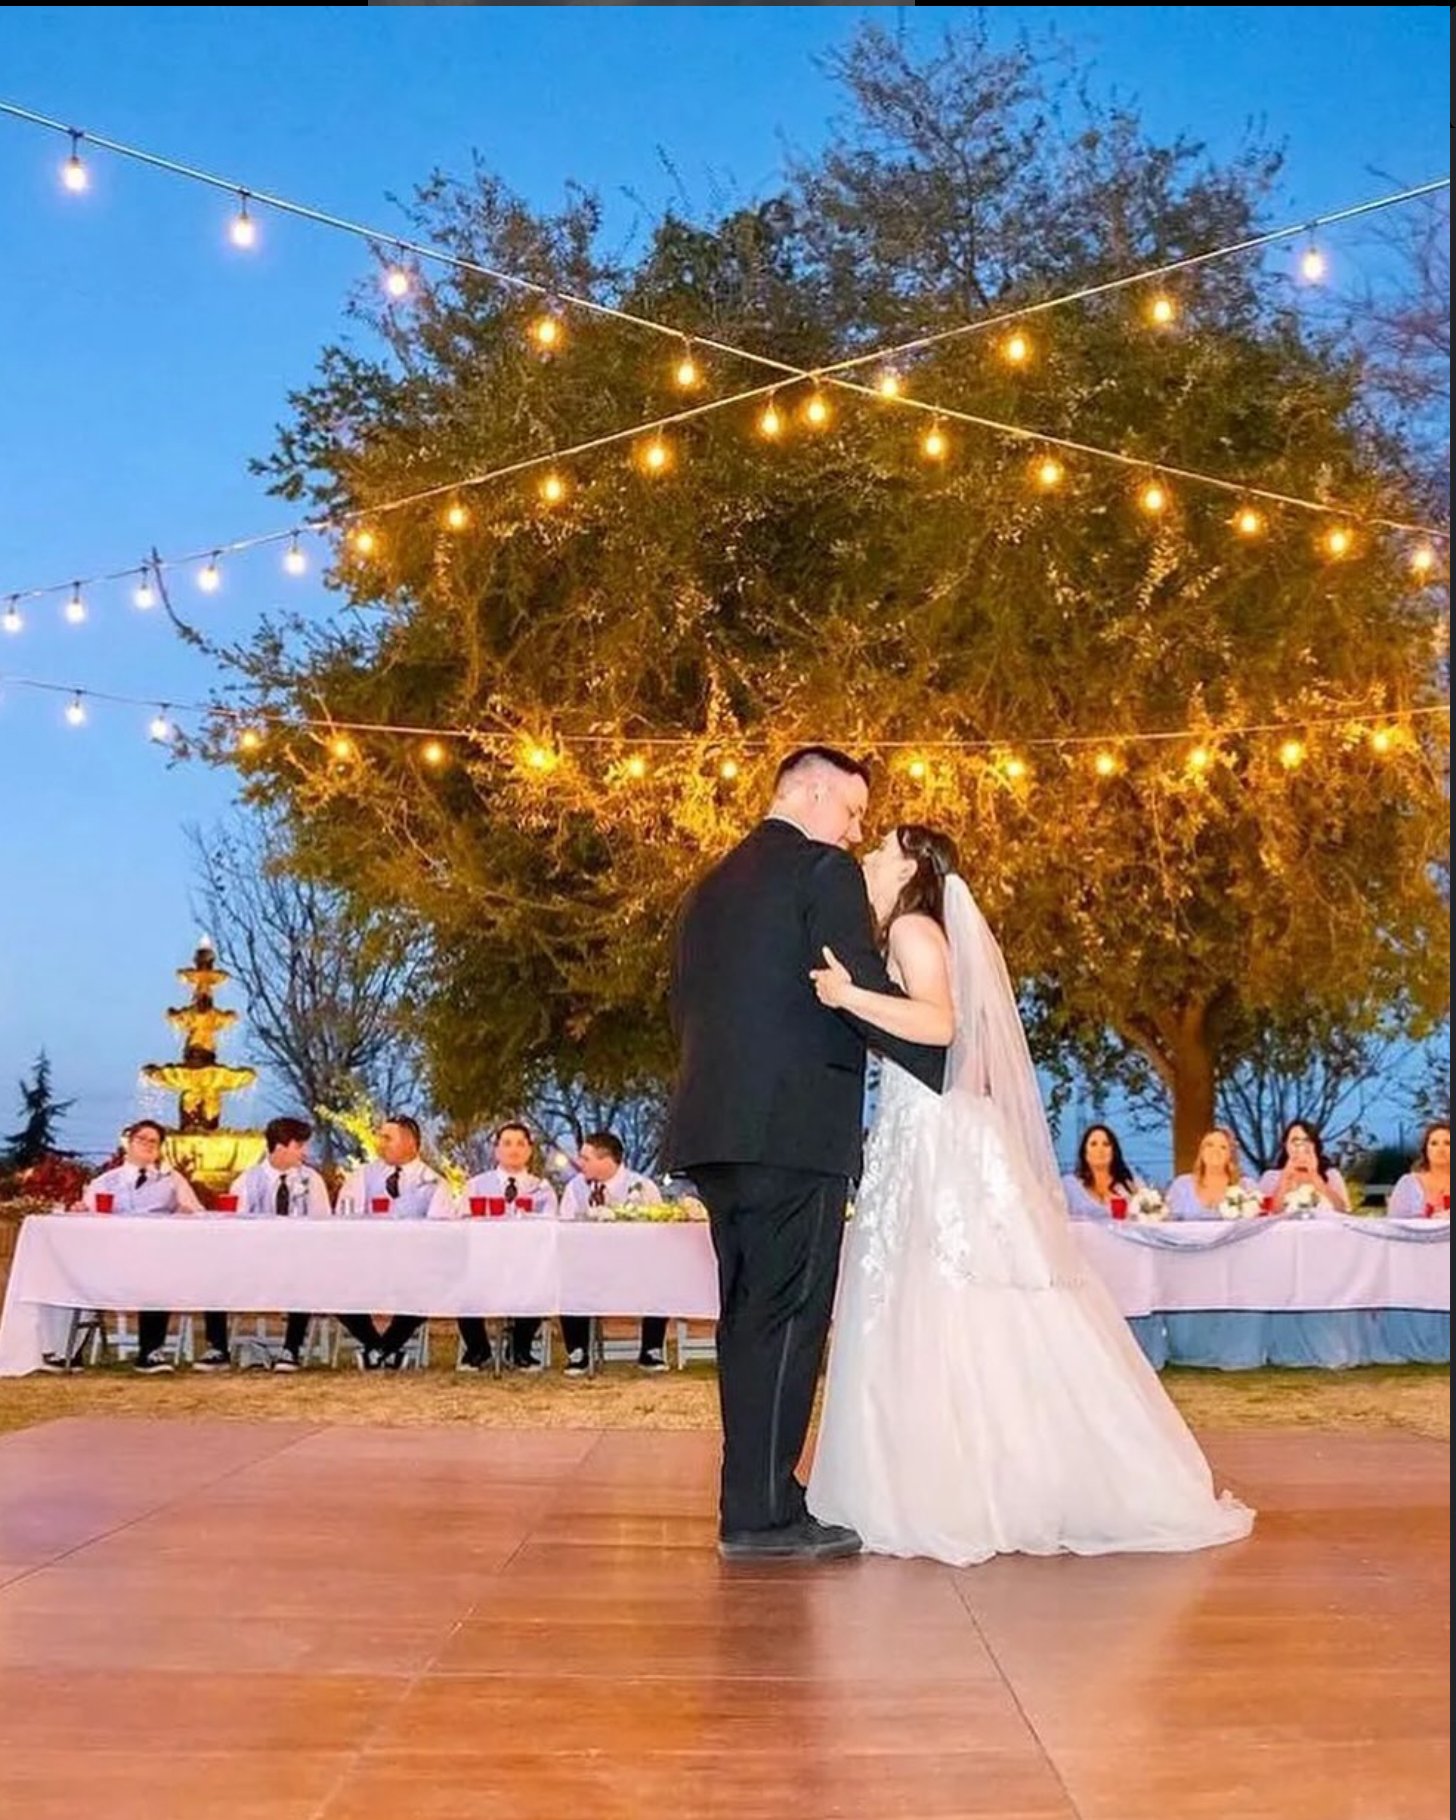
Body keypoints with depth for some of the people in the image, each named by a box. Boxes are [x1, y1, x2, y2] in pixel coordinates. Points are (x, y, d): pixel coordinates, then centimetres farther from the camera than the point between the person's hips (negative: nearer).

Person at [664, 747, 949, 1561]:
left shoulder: (711, 888, 20)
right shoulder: (825, 871, -4)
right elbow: (866, 994, -12)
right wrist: (951, 1068, -3)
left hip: (717, 1127, 8)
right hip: (795, 1127, -8)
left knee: (749, 1318, 12)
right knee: (788, 1319, -5)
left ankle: (752, 1502, 17)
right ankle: (765, 1512, -2)